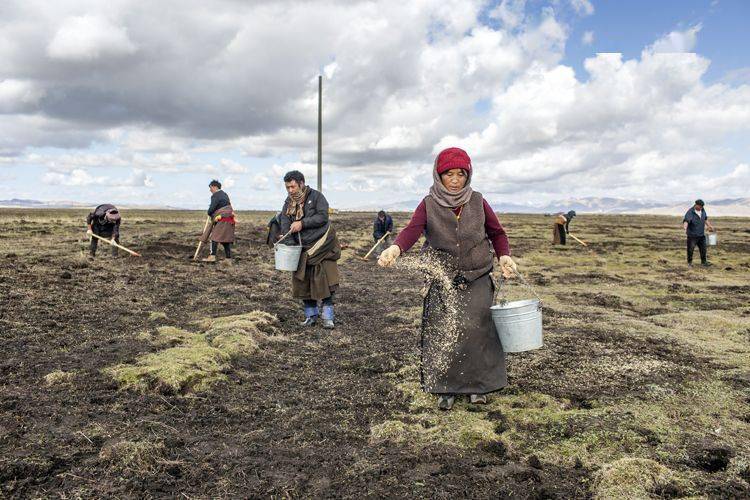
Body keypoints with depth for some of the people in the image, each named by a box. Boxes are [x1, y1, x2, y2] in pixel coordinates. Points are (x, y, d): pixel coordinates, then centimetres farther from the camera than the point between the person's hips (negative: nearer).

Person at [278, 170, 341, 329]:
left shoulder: (316, 196, -5)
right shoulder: (288, 203, 7)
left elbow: (323, 217, -15)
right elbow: (285, 224, -3)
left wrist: (303, 223, -19)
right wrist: (288, 243, -19)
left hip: (321, 247, -4)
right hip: (302, 249, 5)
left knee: (325, 282, -8)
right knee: (304, 283, 6)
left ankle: (327, 317, -2)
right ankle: (311, 316, 18)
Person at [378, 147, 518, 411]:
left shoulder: (478, 202, 3)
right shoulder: (429, 204, -2)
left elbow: (497, 233, 14)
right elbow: (412, 230, -20)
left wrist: (504, 256, -5)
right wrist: (395, 248, -41)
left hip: (477, 279, 1)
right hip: (442, 280, -1)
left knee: (476, 329, -3)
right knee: (441, 333, -2)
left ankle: (478, 384, 16)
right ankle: (446, 388, 13)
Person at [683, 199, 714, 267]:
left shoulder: (702, 210, 6)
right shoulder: (690, 212, -17)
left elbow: (705, 219, 24)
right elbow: (686, 221, -31)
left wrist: (709, 226, 19)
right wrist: (685, 228, -49)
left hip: (701, 234, 7)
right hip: (692, 235, -6)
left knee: (703, 248, 10)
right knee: (690, 249, -1)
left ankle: (704, 262, 22)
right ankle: (689, 262, 12)